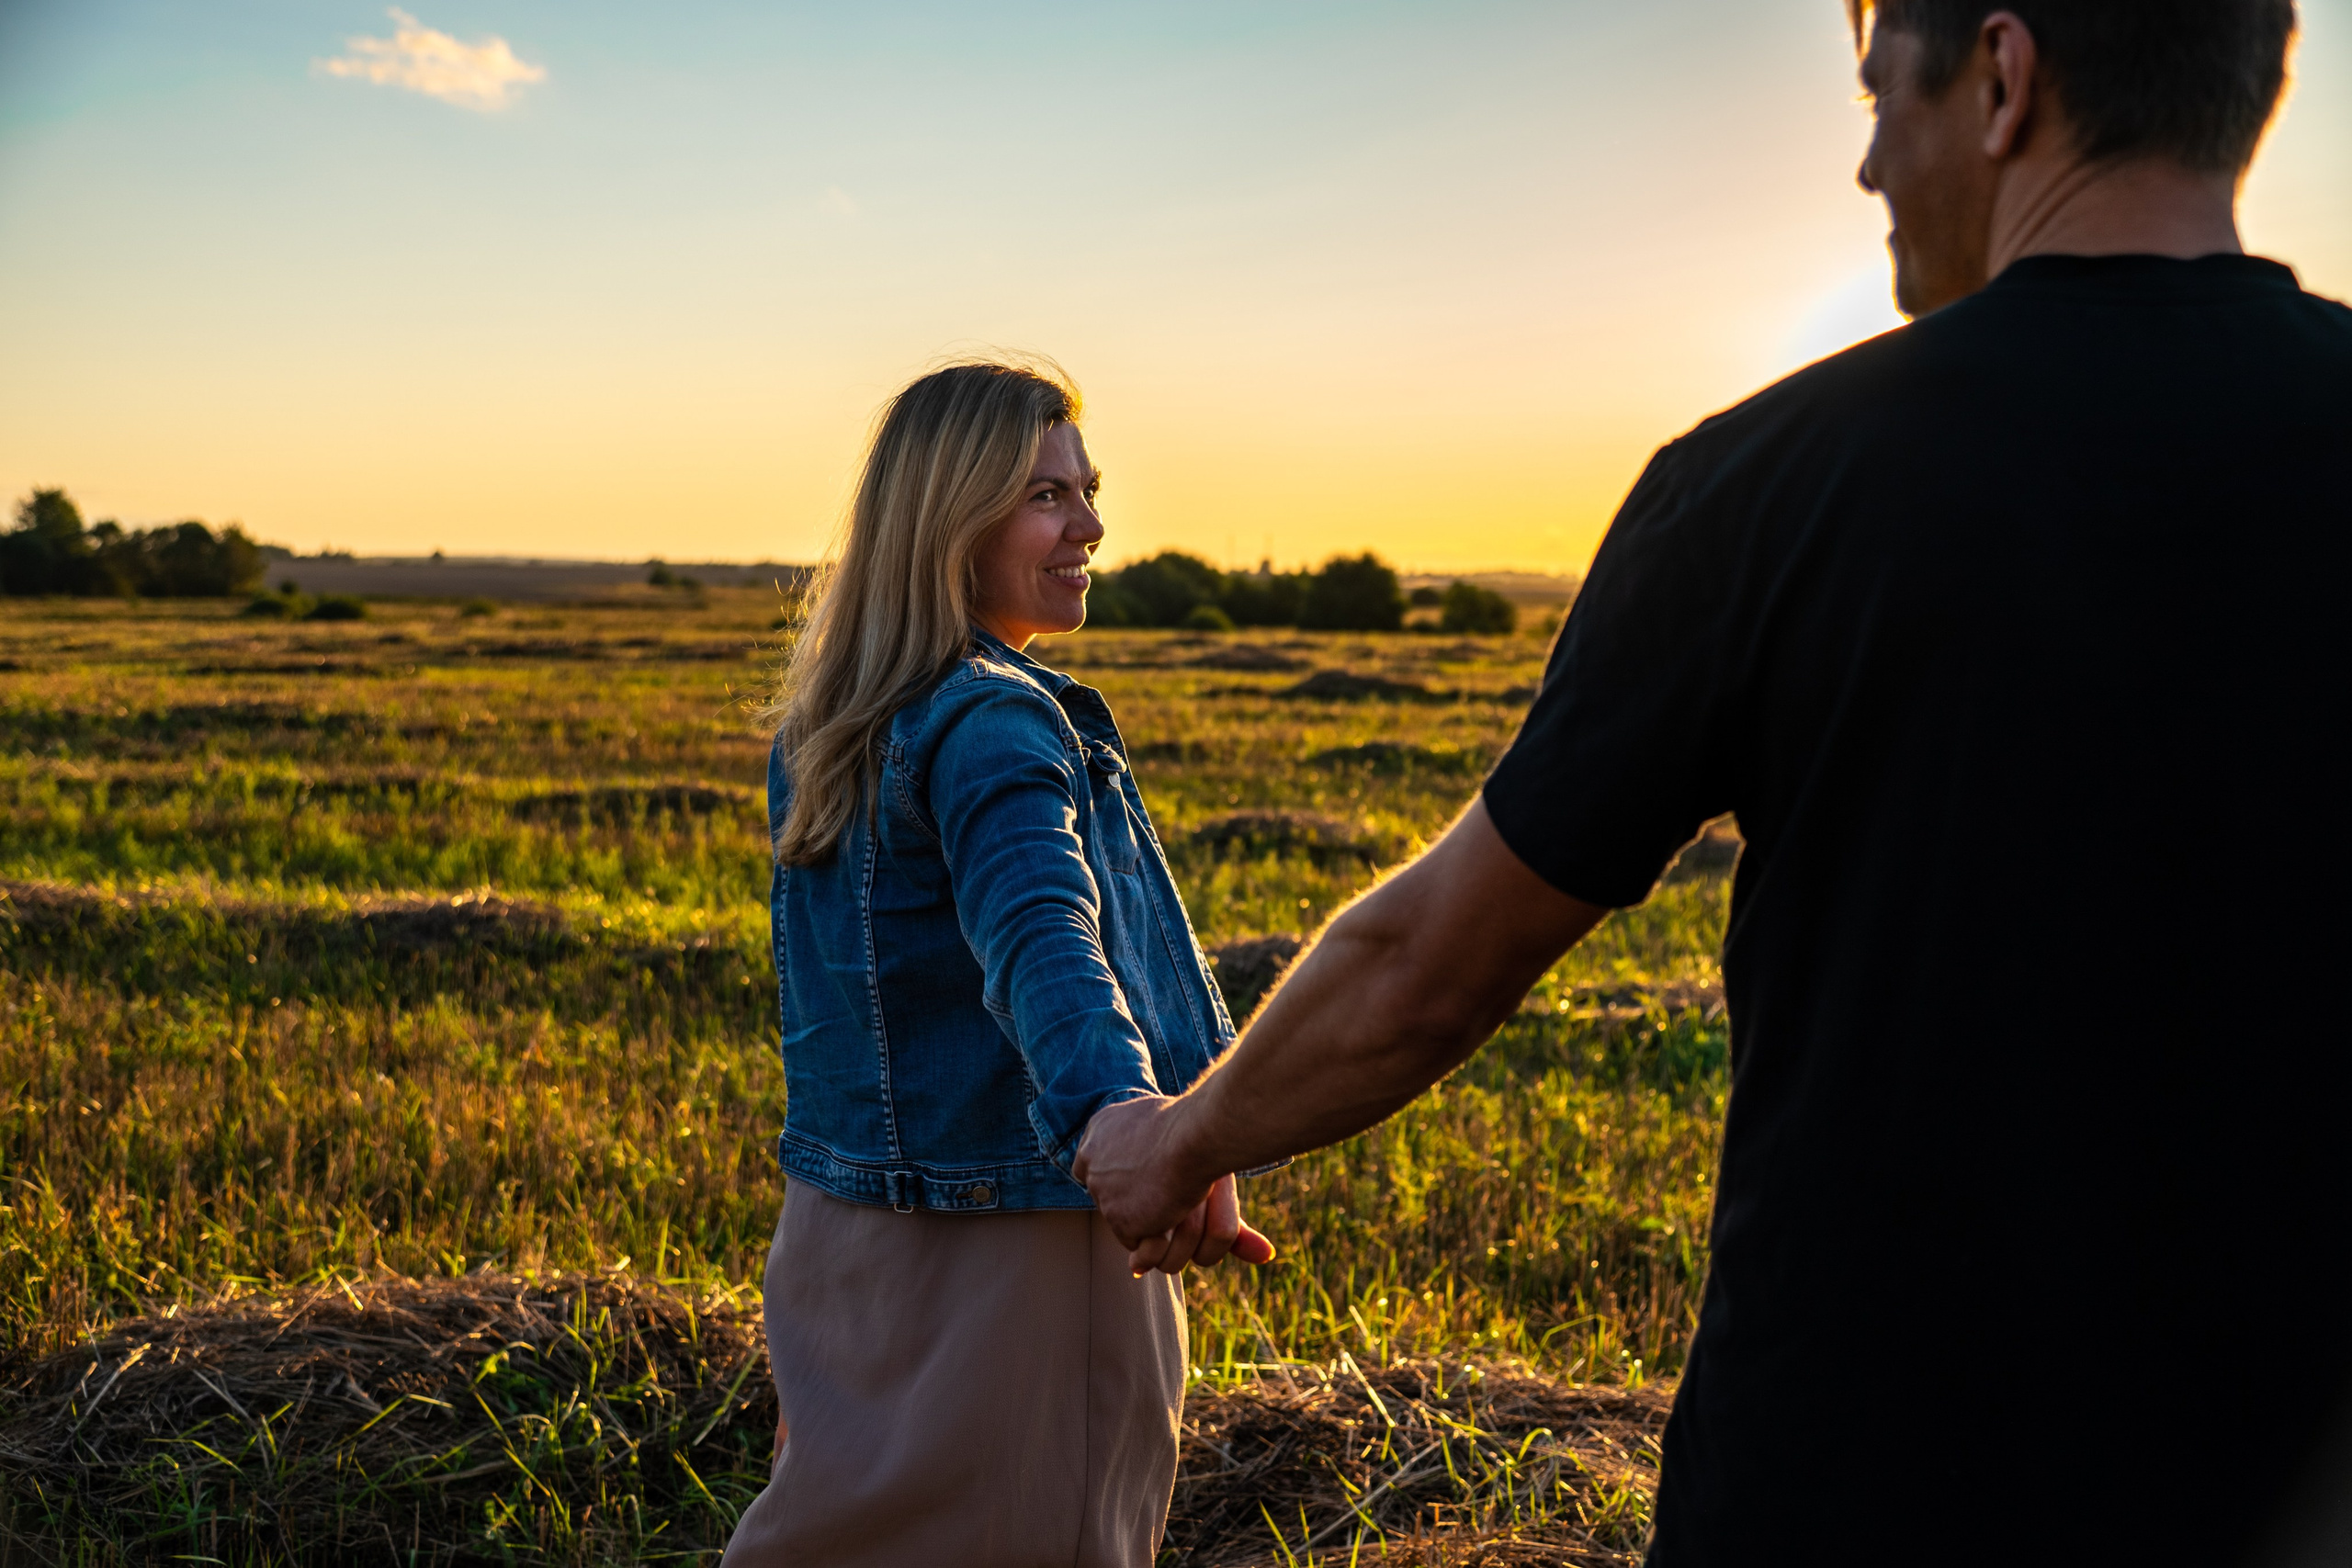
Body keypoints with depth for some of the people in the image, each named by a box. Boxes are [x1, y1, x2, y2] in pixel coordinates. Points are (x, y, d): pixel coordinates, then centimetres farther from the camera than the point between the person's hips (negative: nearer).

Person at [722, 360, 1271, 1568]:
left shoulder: (821, 731, 9)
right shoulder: (995, 726, -19)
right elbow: (1039, 929, -37)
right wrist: (1119, 1108, -53)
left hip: (843, 1228, 9)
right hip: (1016, 1241, -8)